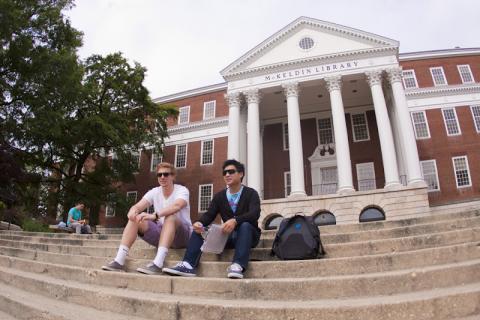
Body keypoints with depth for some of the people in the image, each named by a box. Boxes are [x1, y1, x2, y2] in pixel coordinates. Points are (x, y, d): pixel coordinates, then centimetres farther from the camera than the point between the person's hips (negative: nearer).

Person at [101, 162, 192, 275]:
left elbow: (176, 206, -35)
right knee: (135, 218, -13)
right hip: (161, 233, 5)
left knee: (170, 217, -36)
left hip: (182, 235, -5)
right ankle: (119, 261, -19)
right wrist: (132, 212, -34)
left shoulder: (182, 190, -12)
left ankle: (157, 264, -45)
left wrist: (154, 215, -49)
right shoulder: (154, 192, 3)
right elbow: (136, 207, -9)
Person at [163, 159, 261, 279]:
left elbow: (254, 214, -22)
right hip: (228, 235, 4)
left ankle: (237, 266, -48)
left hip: (246, 234, -4)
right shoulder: (219, 196, 10)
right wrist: (199, 223, -26)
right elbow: (209, 215, -1)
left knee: (245, 225, -37)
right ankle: (188, 265, -29)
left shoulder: (251, 193, -4)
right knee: (198, 229, -14)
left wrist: (235, 220, -41)